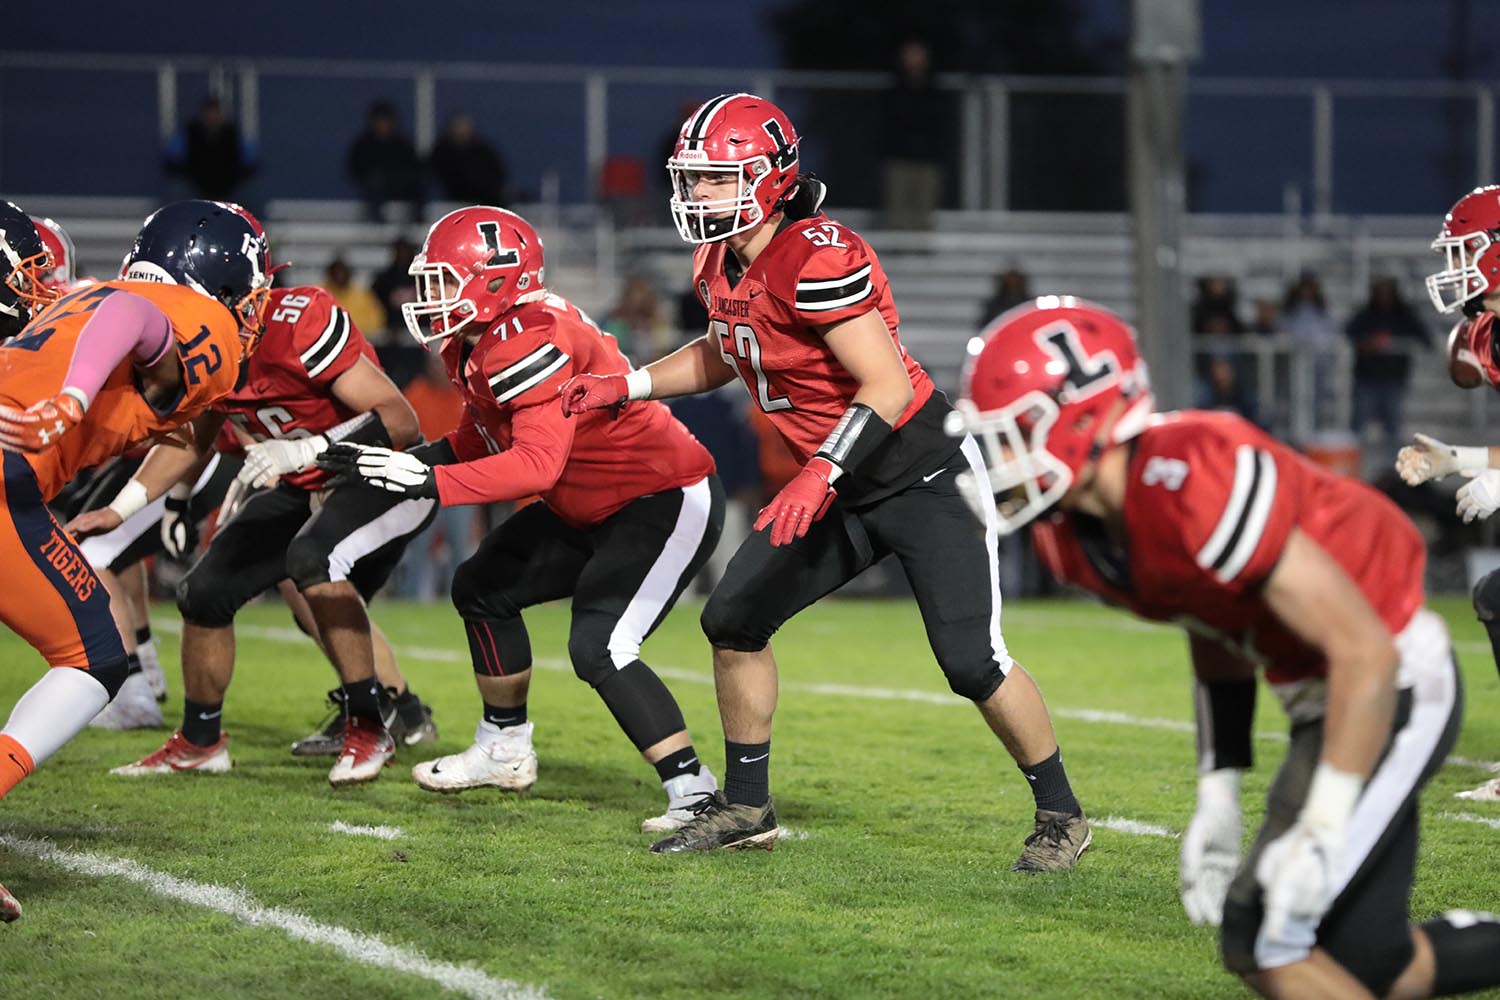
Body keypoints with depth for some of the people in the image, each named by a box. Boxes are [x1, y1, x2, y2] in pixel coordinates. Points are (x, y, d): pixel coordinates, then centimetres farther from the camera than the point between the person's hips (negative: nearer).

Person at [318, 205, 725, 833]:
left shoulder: (528, 342, -29)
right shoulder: (473, 342, 2)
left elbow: (538, 465, -37)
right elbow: (481, 437, 15)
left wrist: (427, 481, -40)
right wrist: (414, 461, -2)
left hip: (668, 502, -11)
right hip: (593, 509, 11)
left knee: (598, 651, -22)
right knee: (484, 589, 18)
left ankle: (694, 794, -17)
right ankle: (505, 752, 33)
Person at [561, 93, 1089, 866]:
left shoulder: (817, 259, -25)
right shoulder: (720, 266, 3)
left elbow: (888, 387, -28)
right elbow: (722, 355, 24)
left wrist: (819, 476, -35)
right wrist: (625, 386, 11)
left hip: (926, 478, -9)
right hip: (843, 487, 9)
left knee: (973, 664, -11)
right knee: (734, 620, 5)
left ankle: (1060, 816, 7)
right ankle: (745, 808, 17)